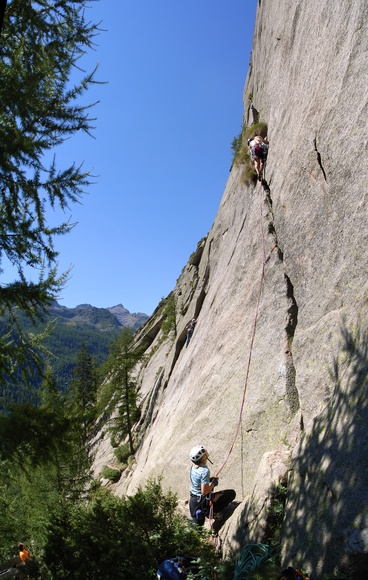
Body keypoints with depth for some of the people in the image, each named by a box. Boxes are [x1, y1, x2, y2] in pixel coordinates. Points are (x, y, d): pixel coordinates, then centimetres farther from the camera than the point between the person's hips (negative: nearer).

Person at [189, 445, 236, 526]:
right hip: (203, 502, -9)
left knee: (199, 523, 38)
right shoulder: (205, 471, -28)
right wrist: (214, 483, -13)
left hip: (192, 500, 9)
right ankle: (212, 512, 3)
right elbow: (204, 491, -28)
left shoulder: (193, 467, -3)